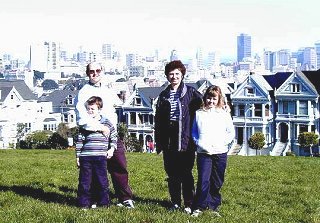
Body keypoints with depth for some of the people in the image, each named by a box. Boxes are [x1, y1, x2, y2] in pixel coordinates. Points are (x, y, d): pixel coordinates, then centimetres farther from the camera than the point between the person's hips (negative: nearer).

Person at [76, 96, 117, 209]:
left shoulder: (106, 123, 6)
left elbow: (114, 136, 17)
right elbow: (79, 141, 8)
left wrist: (111, 149, 6)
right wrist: (78, 156, 6)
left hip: (100, 157, 0)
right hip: (85, 157, 1)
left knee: (102, 181, 3)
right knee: (84, 181, 4)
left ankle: (103, 202, 15)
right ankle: (84, 203, 14)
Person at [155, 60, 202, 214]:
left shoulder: (191, 92, 3)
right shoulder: (163, 96, 14)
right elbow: (158, 120, 14)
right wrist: (158, 142, 9)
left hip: (186, 139, -4)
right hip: (169, 140, 4)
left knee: (186, 173, -2)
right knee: (172, 174, 9)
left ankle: (189, 204, 6)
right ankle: (175, 202, 19)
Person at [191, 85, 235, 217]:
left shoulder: (224, 113, 6)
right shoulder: (199, 113, 8)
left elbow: (231, 132, 8)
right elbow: (194, 131, 13)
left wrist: (222, 143, -7)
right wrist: (198, 142, -4)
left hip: (220, 153, 1)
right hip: (203, 153, -1)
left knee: (217, 182, 7)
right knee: (203, 180, -8)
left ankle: (213, 206, 19)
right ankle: (199, 207, 1)